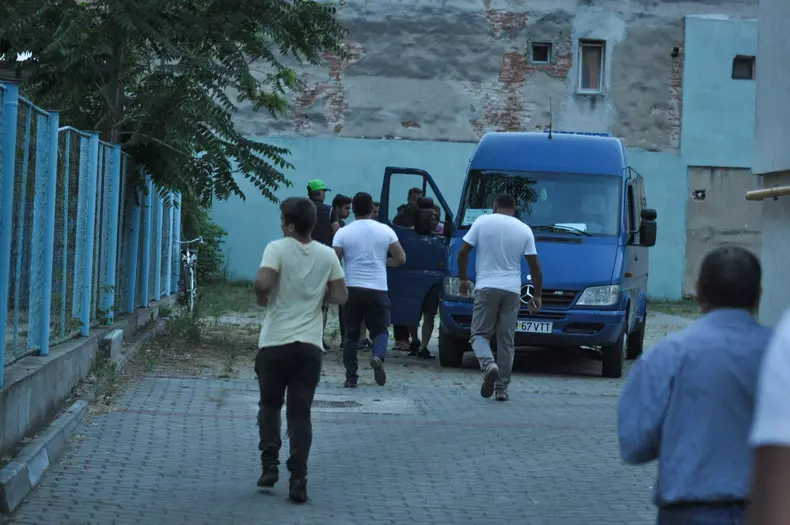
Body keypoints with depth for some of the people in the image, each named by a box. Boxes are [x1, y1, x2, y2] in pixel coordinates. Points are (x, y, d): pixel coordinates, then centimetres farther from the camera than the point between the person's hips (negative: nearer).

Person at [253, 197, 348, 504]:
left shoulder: (278, 249, -8)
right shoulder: (327, 255, 5)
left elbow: (262, 283, -21)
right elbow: (340, 297, 5)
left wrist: (263, 301, -1)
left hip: (275, 343, -2)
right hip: (310, 345, 2)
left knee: (269, 405, 18)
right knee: (300, 413, 4)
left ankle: (270, 465, 8)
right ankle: (298, 480, -4)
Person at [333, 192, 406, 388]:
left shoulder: (343, 233, -2)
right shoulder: (385, 231, 2)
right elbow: (401, 258, 2)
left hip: (352, 289, 0)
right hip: (378, 289, 0)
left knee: (351, 334, 10)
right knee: (379, 331, 11)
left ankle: (351, 377, 7)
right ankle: (378, 357, -19)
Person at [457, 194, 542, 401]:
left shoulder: (482, 222, 2)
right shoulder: (524, 230, 6)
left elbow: (463, 252, 0)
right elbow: (534, 266, 5)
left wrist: (463, 279, 13)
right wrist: (537, 295, 13)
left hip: (486, 287, -2)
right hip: (512, 291, 2)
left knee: (479, 333, 7)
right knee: (506, 340, 7)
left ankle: (489, 364, -22)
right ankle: (502, 388, 6)